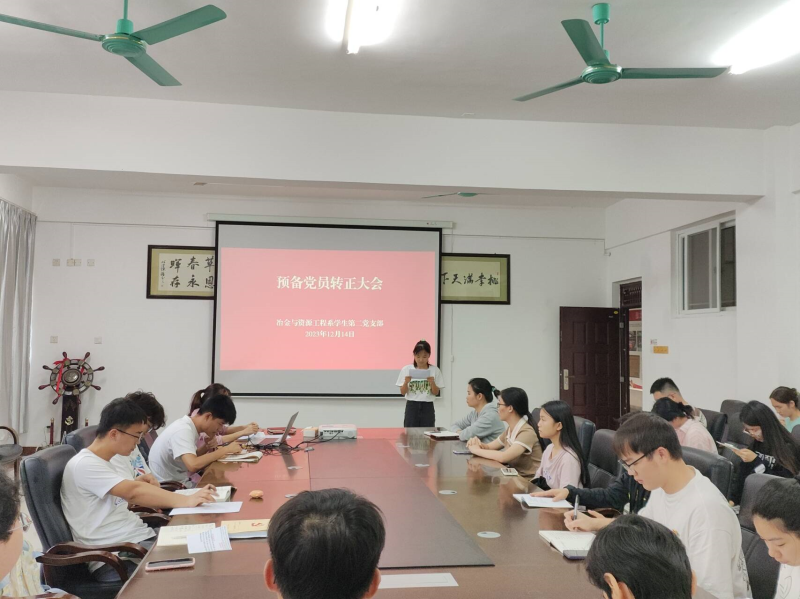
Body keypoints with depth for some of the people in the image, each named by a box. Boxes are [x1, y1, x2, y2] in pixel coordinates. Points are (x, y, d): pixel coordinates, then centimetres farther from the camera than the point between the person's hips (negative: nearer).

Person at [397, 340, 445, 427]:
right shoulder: (406, 369, -2)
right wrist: (406, 382, -17)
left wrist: (432, 382, -16)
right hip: (411, 406, 0)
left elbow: (436, 393, 2)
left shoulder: (435, 371, -1)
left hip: (427, 407, 0)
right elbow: (403, 392, 1)